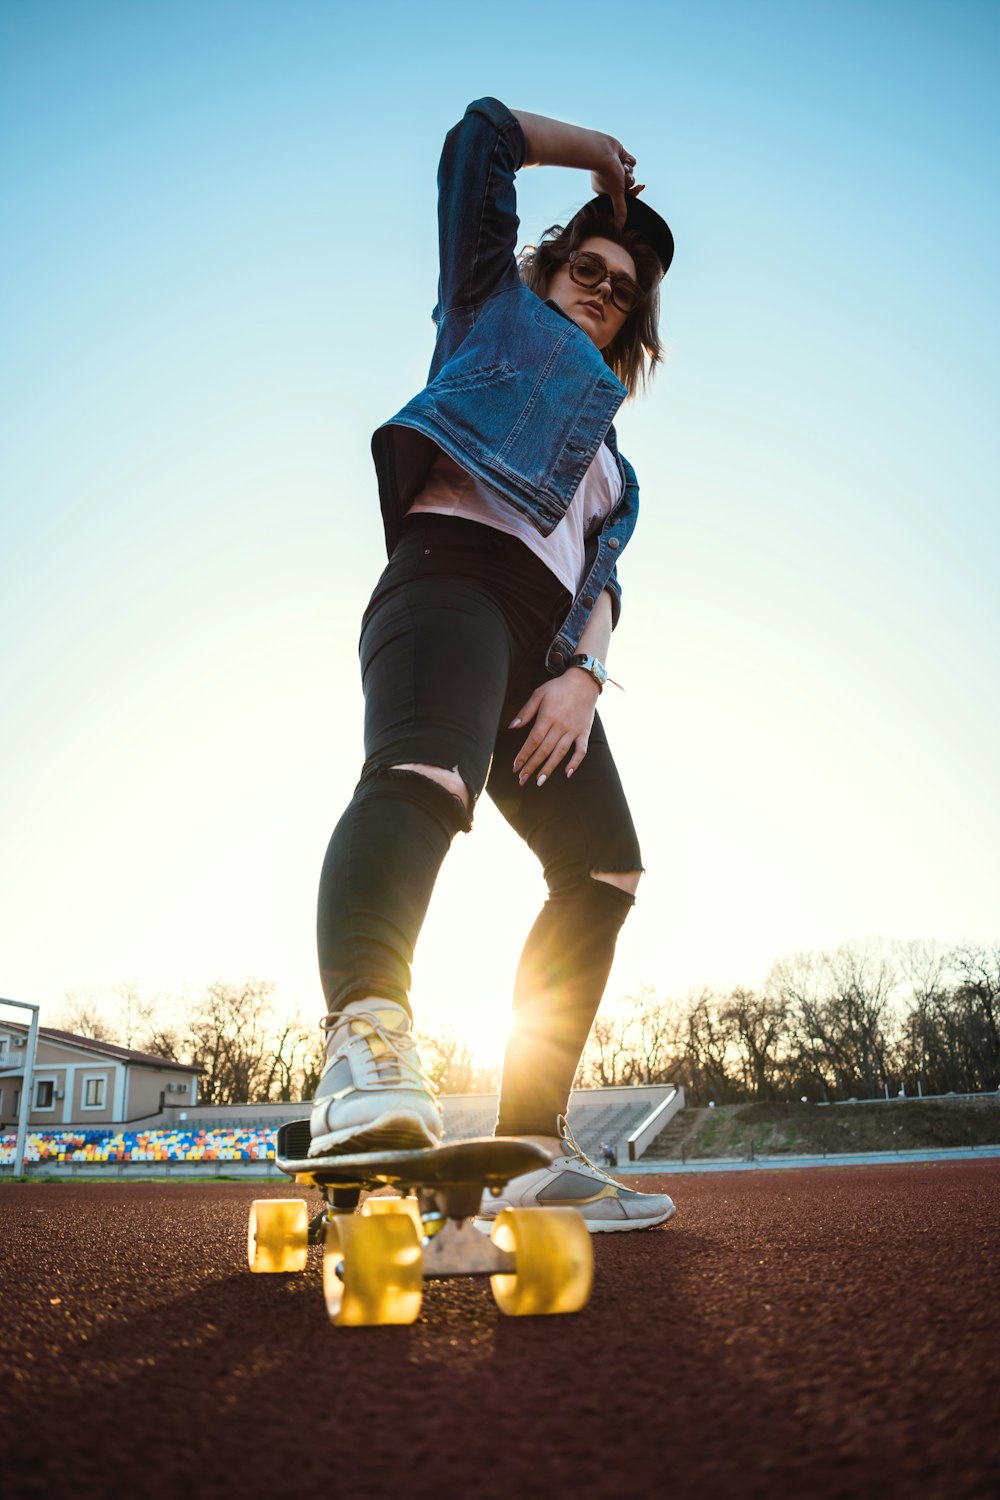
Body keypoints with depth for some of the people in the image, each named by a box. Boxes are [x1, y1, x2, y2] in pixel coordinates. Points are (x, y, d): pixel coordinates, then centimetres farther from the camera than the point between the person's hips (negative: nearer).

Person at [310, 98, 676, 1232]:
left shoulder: (606, 458, 37)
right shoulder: (499, 308, 27)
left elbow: (600, 576, 20)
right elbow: (479, 136, 21)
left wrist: (583, 671, 0)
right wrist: (596, 155, 35)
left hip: (544, 641, 7)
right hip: (454, 565, -6)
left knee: (603, 872, -3)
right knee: (424, 775, -35)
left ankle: (530, 1150, -1)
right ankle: (365, 1037, -57)